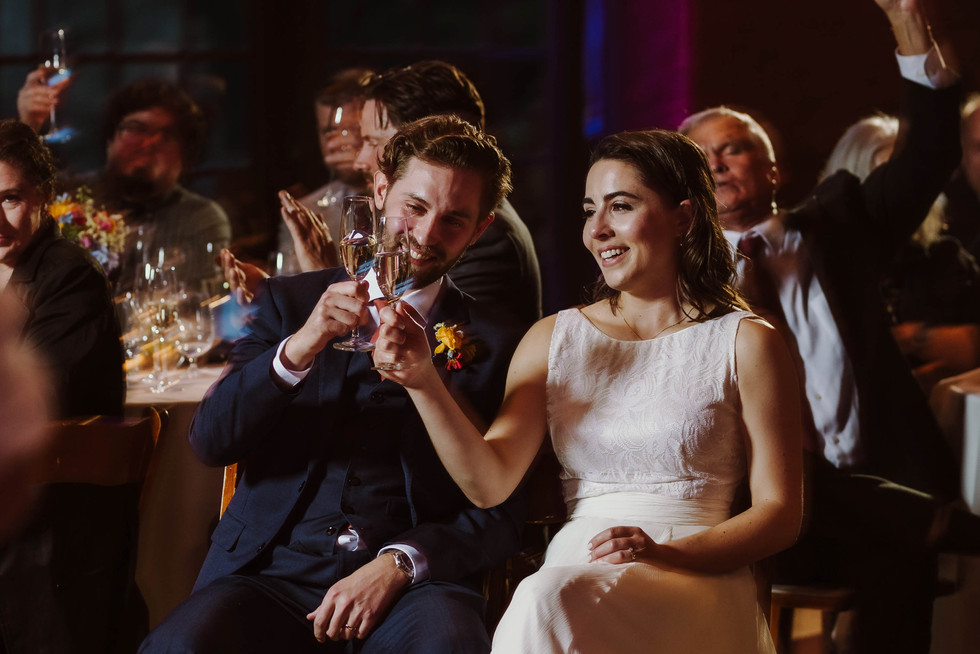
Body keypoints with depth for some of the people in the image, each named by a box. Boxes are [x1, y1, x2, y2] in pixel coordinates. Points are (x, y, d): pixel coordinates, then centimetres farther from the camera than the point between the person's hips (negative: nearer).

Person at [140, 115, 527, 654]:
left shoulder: (497, 344, 11)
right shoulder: (290, 302, 15)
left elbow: (501, 514, 5)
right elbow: (210, 441, 3)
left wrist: (399, 564, -13)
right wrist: (297, 348, -13)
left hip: (408, 585, -1)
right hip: (274, 572, 1)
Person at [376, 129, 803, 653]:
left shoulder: (746, 344, 6)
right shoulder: (552, 339, 17)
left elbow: (780, 514, 3)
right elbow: (489, 483, 4)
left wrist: (667, 554, -13)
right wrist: (424, 383, -11)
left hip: (698, 579, -2)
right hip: (575, 572, 3)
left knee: (553, 599, -35)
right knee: (541, 601, -36)